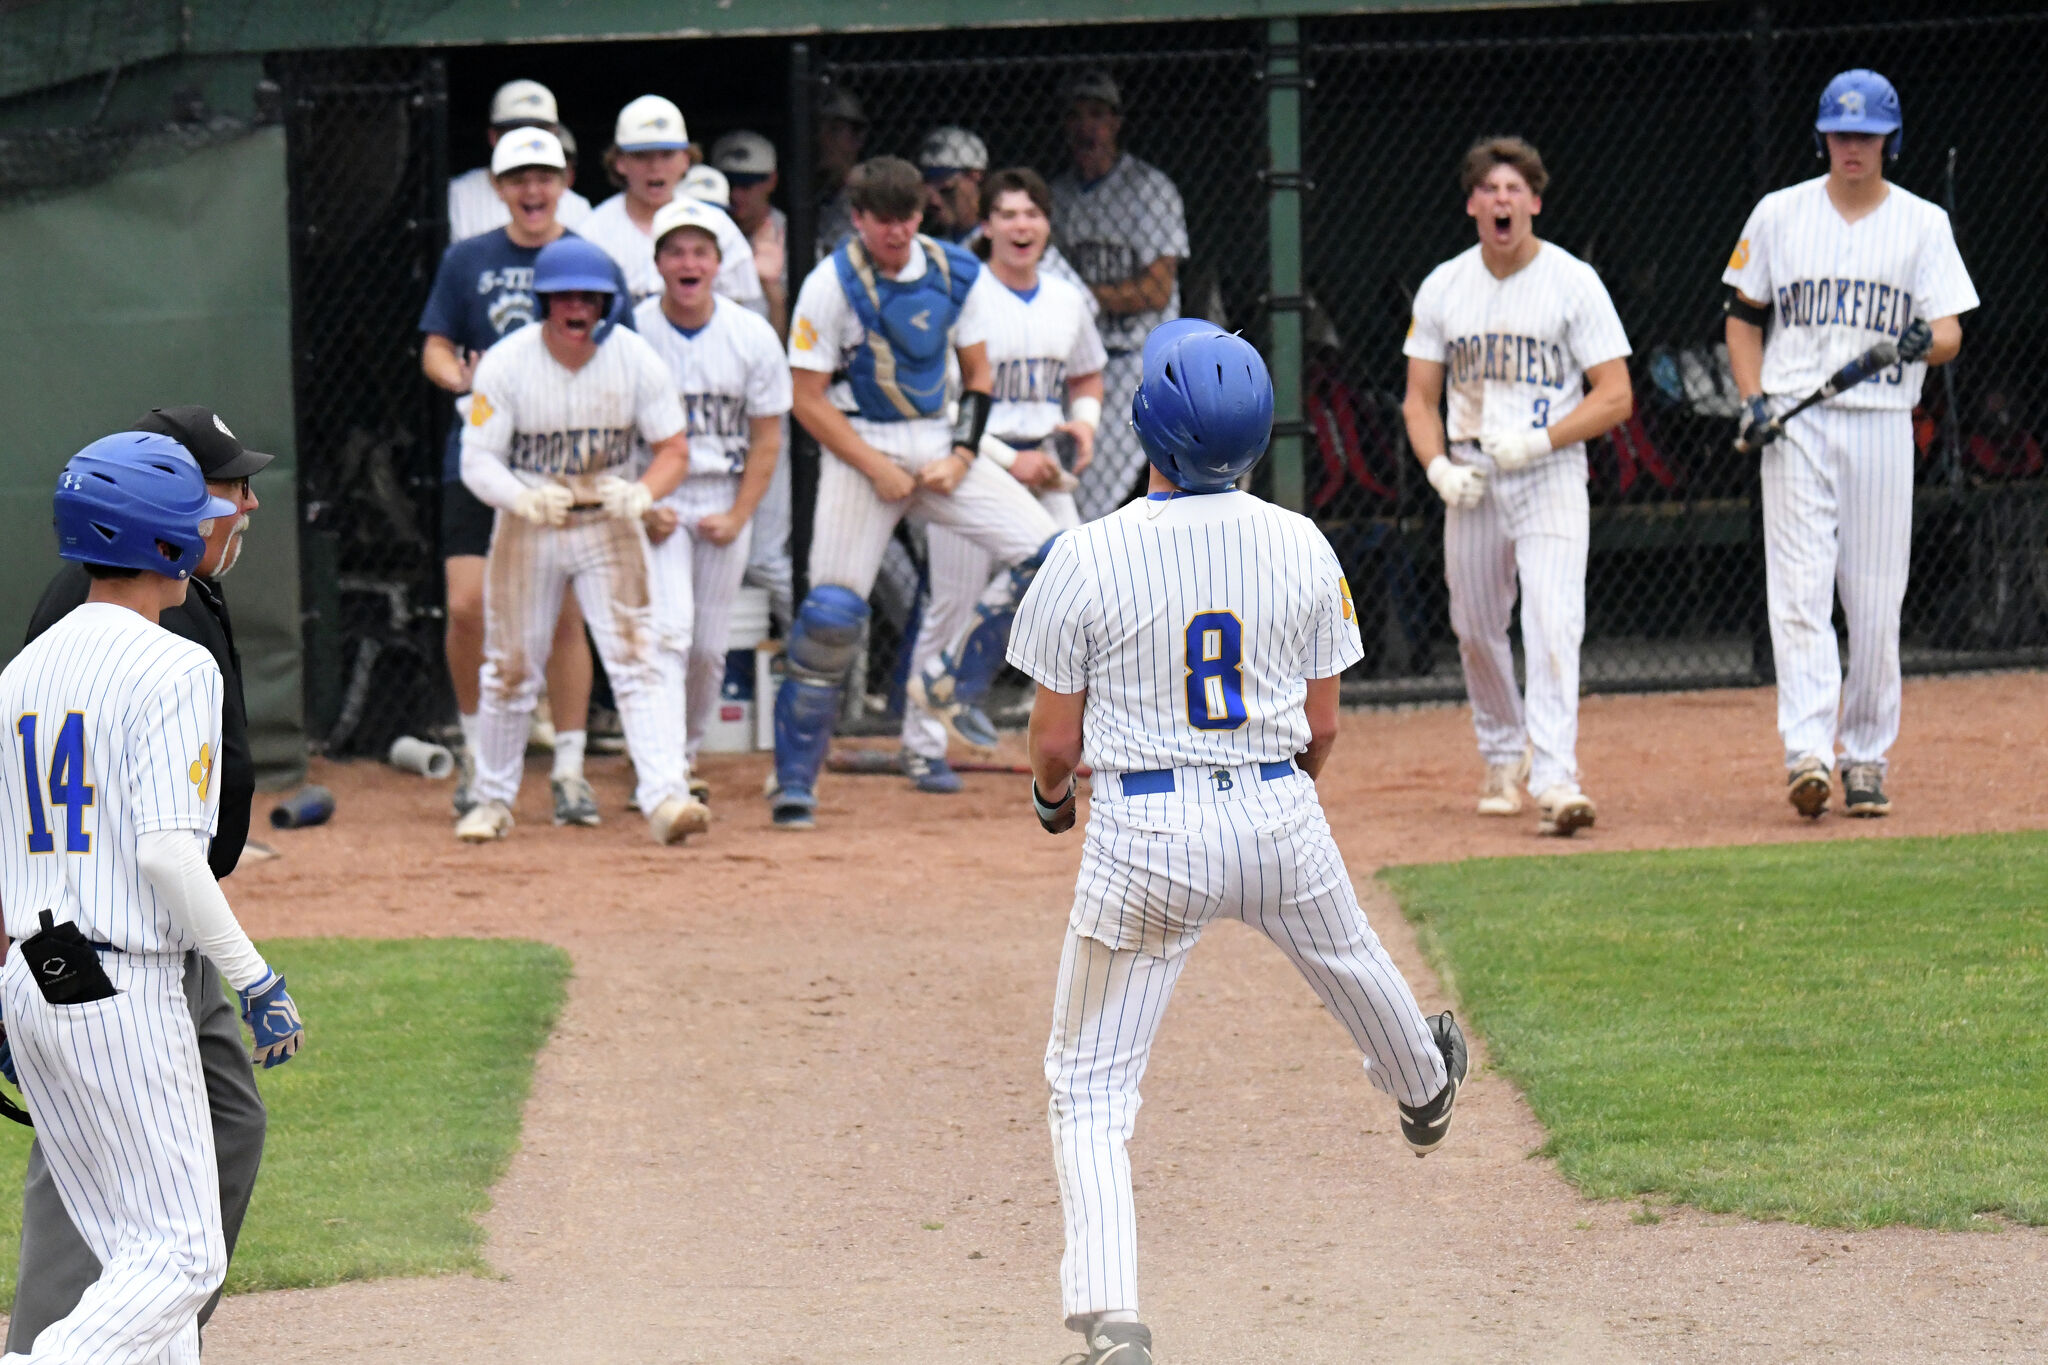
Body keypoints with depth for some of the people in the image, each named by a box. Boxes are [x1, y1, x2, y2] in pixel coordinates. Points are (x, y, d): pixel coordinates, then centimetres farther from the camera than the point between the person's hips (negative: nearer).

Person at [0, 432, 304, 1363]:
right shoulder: (173, 667, -11)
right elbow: (168, 850, -21)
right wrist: (255, 980, -14)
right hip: (126, 994, -8)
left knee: (135, 1258, 14)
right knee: (181, 1256, -7)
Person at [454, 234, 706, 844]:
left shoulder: (635, 359, -12)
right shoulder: (505, 364, -15)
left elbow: (673, 450, -9)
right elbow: (477, 461, -16)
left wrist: (642, 492, -31)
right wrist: (523, 497, -38)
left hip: (608, 525, 0)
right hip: (526, 525, 0)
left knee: (637, 658, -15)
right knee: (509, 668, 7)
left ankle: (664, 795, -25)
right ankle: (493, 800, 26)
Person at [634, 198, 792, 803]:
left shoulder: (753, 336, -2)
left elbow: (767, 439, 3)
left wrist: (738, 517, -6)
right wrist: (640, 507, -12)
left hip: (726, 498, 3)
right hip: (652, 498, -3)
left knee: (708, 648, 6)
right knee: (669, 628, -20)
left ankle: (686, 754, 27)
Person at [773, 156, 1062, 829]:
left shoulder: (958, 274, 1)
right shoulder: (832, 284, -11)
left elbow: (978, 375, 11)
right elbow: (809, 398, -9)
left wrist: (961, 458, -4)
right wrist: (878, 469, -15)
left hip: (941, 447, 4)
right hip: (861, 447, -4)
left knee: (1048, 553, -11)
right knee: (832, 611, -13)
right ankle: (794, 779, -4)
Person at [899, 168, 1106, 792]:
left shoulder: (1067, 300, 9)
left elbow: (1087, 378, 25)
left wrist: (1085, 422, 3)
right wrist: (1009, 459, -18)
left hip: (1045, 471, 5)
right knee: (955, 607, -3)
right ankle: (922, 745, 8)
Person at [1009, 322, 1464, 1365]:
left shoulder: (1086, 558, -14)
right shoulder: (1300, 548, -3)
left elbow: (1056, 742, -7)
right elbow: (1321, 729, 5)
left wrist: (1049, 793, 16)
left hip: (1143, 837, -4)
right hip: (1280, 820, 4)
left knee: (1090, 1085, 5)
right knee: (1350, 962, 34)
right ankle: (1424, 1093, 67)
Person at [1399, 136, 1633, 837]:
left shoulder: (1572, 282, -5)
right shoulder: (1443, 288, 6)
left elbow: (1616, 396, -6)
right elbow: (1420, 397, 11)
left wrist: (1537, 442, -18)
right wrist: (1438, 468, -8)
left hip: (1550, 471, -4)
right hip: (1469, 480, 4)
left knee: (1553, 620, -18)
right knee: (1475, 629, 11)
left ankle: (1555, 779, -26)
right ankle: (1505, 758, 34)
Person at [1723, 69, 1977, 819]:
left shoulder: (1923, 224, 6)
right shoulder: (1779, 215, 8)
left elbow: (1950, 334, 0)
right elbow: (1744, 316, 14)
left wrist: (1927, 341, -24)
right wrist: (1751, 398, -1)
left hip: (1882, 425, 0)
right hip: (1796, 425, 0)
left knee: (1875, 600, 2)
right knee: (1801, 589, -11)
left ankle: (1867, 757, 12)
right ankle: (1807, 751, -19)